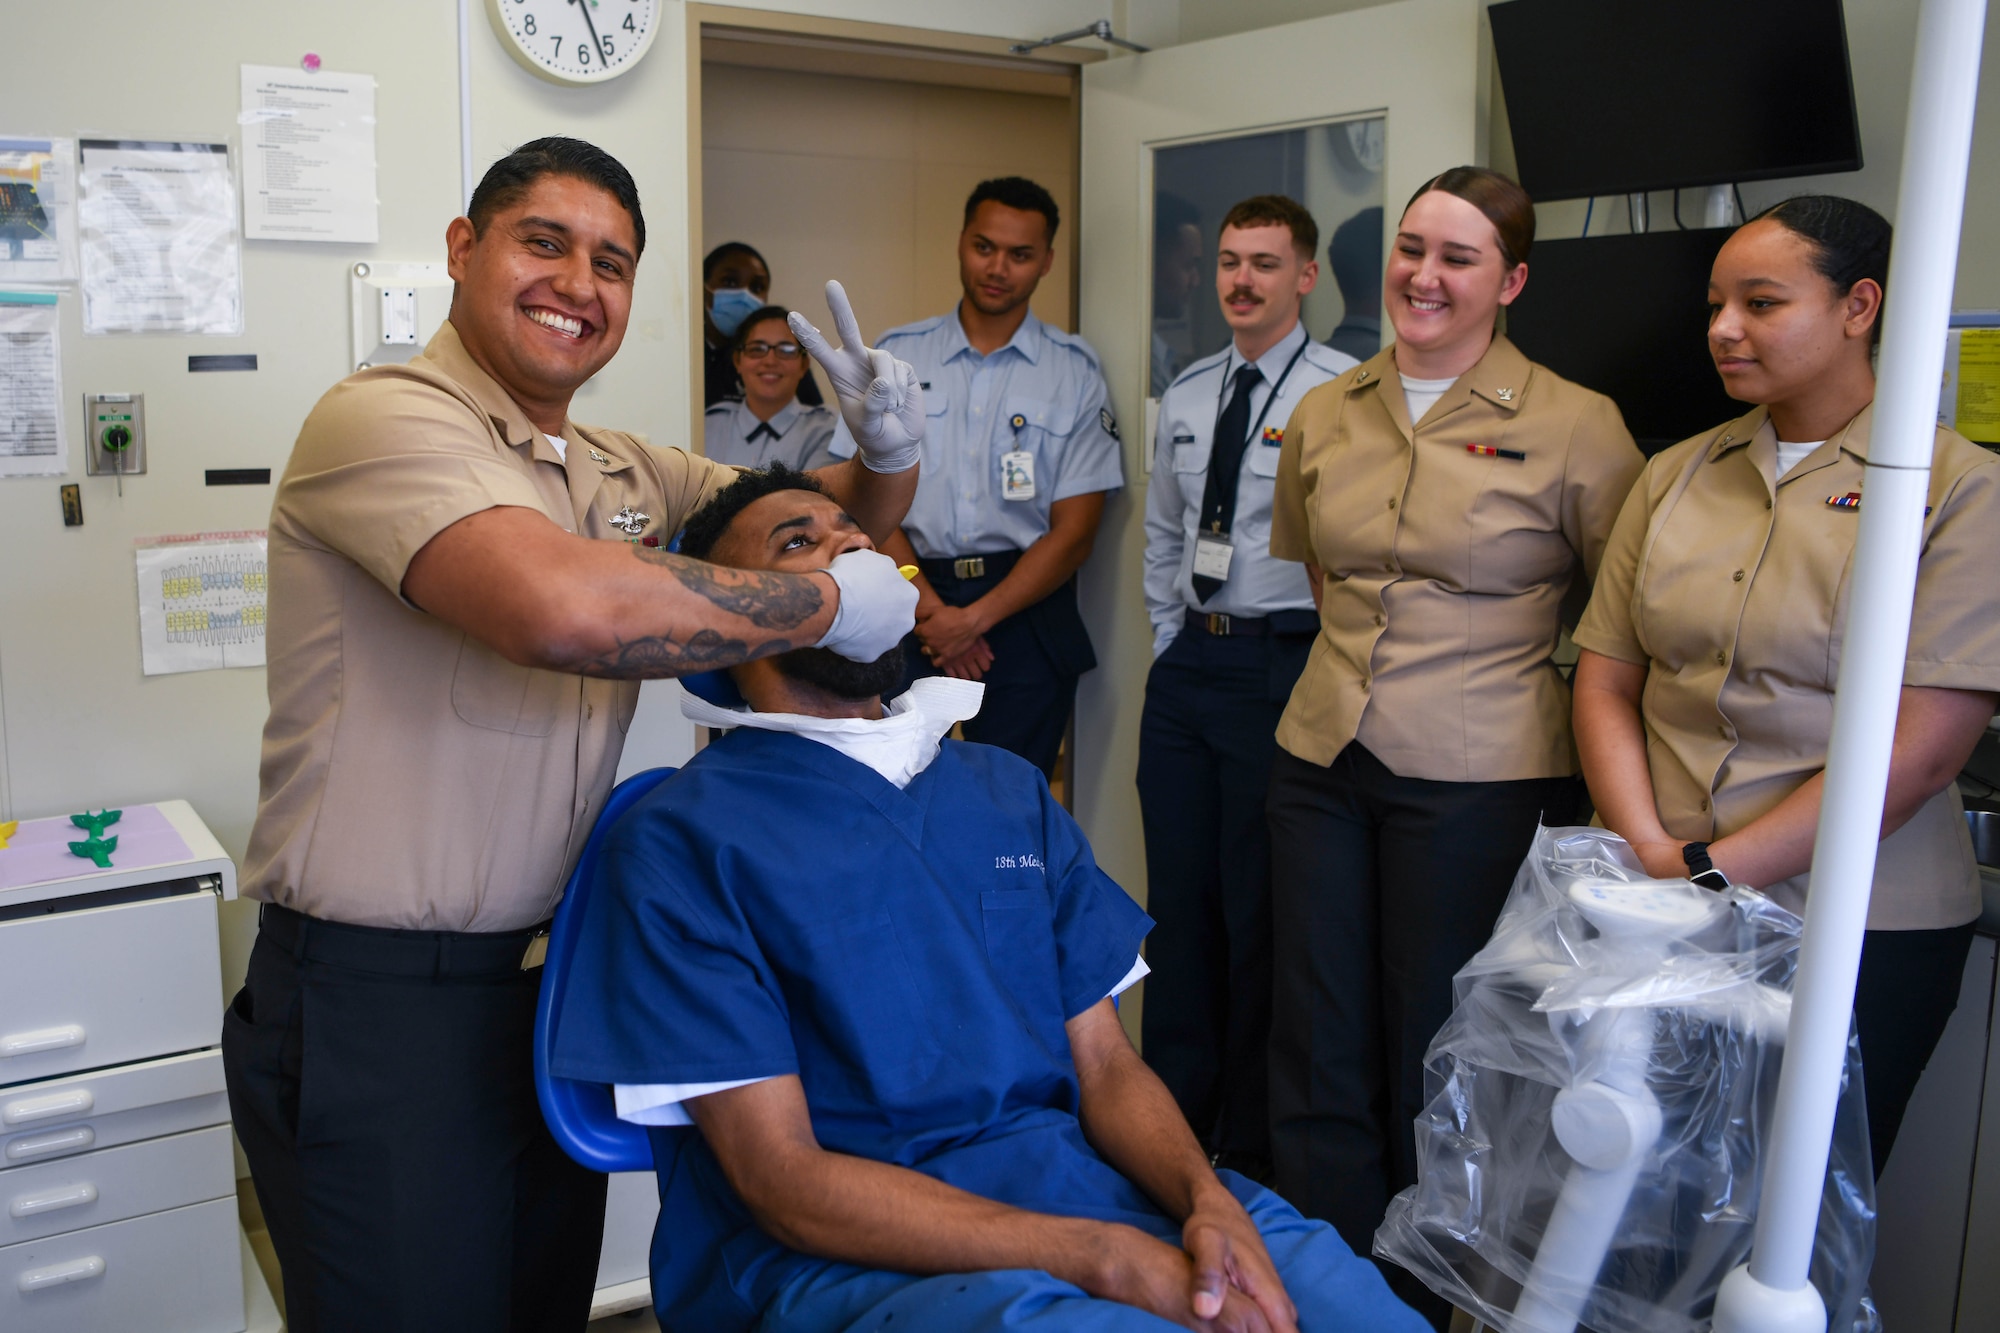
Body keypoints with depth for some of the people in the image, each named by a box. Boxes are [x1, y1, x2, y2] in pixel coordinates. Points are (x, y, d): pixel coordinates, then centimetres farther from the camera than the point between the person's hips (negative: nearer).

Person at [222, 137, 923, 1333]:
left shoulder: (623, 471, 10)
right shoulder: (384, 417, -15)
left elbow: (842, 515, 20)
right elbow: (566, 607, -33)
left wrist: (890, 446, -4)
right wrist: (830, 604, -22)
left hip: (552, 974, 8)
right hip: (378, 1004, -7)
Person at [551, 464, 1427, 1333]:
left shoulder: (1009, 791, 15)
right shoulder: (681, 839, -4)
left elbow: (1107, 1066, 11)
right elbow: (786, 1183, -10)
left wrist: (1209, 1200, -11)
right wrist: (1110, 1260, -18)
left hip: (1081, 1179, 5)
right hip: (844, 1256, -5)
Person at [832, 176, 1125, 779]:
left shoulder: (1075, 371, 3)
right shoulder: (895, 357, 8)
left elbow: (1074, 530, -1)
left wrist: (974, 619, -10)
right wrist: (931, 610, -9)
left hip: (1025, 608, -1)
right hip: (913, 602, 1)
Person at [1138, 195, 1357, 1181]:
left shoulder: (1342, 393, -9)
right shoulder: (1185, 396, 12)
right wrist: (1172, 646, 14)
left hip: (1282, 665, -6)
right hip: (1187, 661, 7)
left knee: (1261, 912, 1)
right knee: (1179, 902, 14)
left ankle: (1251, 1149, 17)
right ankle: (1171, 1122, 29)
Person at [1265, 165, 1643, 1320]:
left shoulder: (1573, 427, -6)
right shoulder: (1324, 416, 8)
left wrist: (1536, 682, 0)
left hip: (1482, 783, -4)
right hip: (1322, 763, 5)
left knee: (1436, 1067, 8)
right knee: (1319, 1055, 12)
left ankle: (1424, 1299, 29)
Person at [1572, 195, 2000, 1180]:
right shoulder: (1673, 477, 9)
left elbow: (1920, 748, -13)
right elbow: (1604, 683, 7)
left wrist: (1708, 869, -14)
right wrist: (1649, 853, -9)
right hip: (1657, 916, 4)